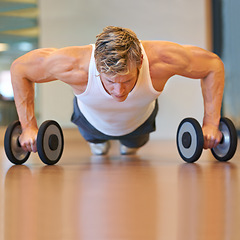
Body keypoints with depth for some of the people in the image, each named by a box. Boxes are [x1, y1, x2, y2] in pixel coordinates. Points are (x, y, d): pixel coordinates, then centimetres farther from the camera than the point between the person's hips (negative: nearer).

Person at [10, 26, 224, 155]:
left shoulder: (161, 60, -47)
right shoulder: (75, 66, -48)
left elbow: (214, 65, -28)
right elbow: (20, 68, -29)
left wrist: (211, 124, -30)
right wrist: (29, 127, -30)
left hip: (140, 121, 1)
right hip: (93, 121, -1)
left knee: (134, 144, 35)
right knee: (96, 141, 34)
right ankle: (98, 141, 69)